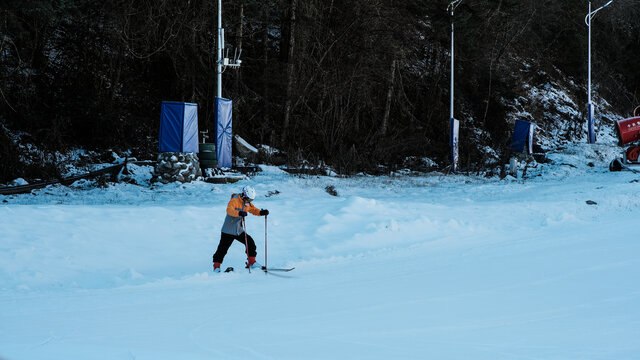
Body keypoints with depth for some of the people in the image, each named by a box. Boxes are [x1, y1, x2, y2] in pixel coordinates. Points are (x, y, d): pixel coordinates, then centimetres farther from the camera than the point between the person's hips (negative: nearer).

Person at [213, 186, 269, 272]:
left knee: (250, 243, -2)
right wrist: (239, 213, -50)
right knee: (223, 249, -4)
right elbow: (229, 210, -32)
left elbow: (254, 210, 14)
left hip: (239, 231, 7)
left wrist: (262, 212, -9)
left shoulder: (248, 204, 8)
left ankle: (251, 262, 11)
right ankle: (216, 266, 6)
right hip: (228, 231, -6)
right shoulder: (234, 201, -16)